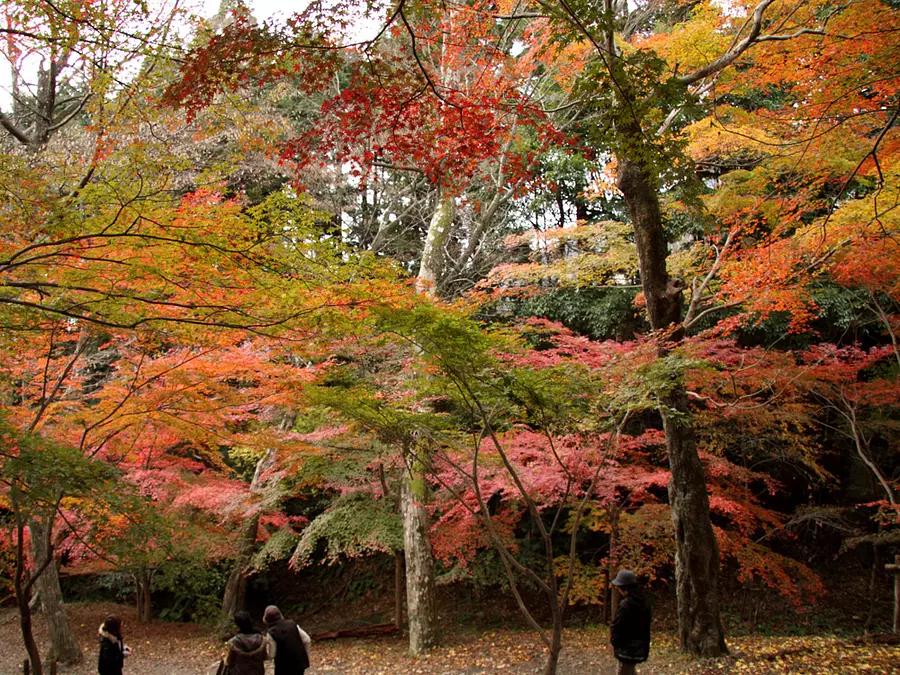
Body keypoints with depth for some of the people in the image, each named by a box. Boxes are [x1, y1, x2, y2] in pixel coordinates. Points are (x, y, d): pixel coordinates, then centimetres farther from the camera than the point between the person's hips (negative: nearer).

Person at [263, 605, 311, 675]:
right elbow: (307, 640, -1)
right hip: (300, 663, 5)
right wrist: (306, 657, 11)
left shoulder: (271, 633, -16)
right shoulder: (292, 624, -3)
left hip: (284, 667, -5)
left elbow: (271, 655, -12)